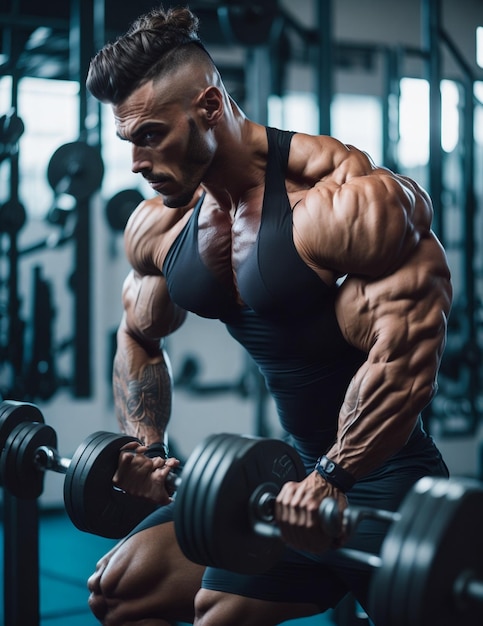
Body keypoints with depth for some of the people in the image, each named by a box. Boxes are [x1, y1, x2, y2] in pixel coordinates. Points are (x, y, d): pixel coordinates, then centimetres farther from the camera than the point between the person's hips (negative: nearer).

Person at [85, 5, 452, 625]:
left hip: (381, 476, -7)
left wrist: (332, 479, -31)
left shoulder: (343, 198, -23)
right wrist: (144, 446, 7)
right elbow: (139, 340, 20)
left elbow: (408, 347, -29)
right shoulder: (156, 227, 2)